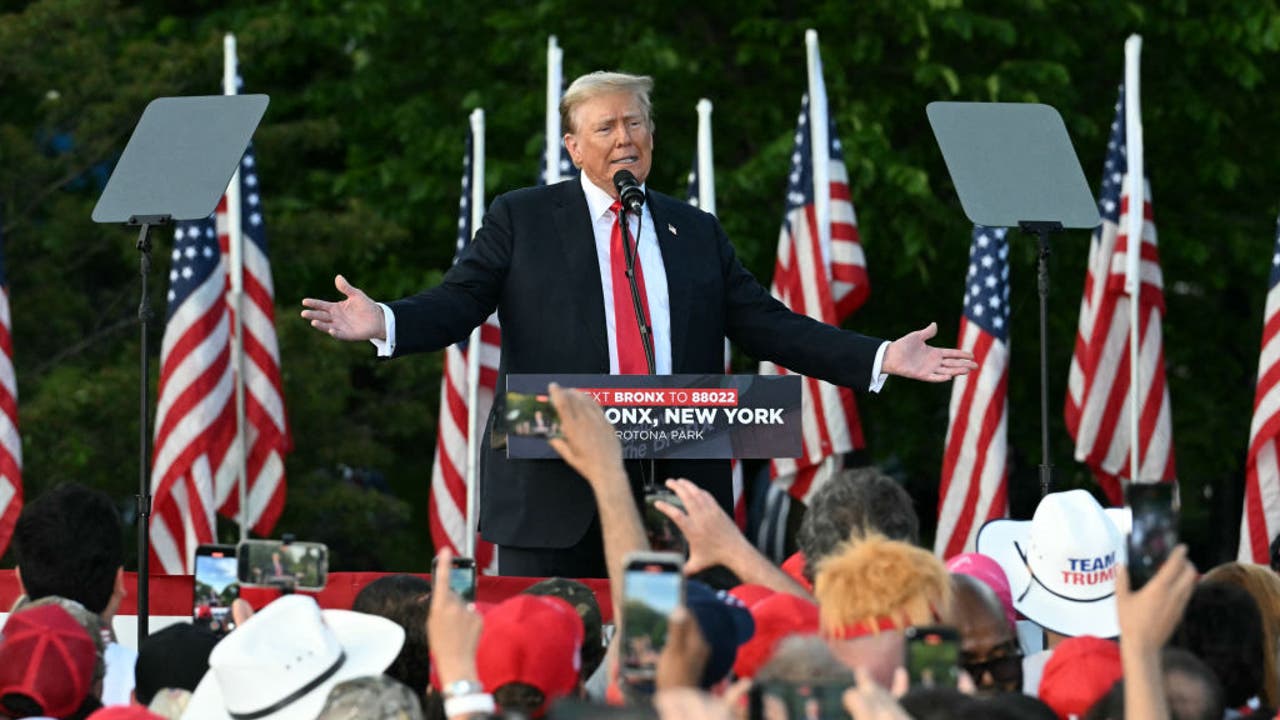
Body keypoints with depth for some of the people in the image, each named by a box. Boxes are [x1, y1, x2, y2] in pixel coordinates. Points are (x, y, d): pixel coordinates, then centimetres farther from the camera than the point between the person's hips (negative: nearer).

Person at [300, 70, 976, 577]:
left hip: (676, 484, 3)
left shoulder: (696, 232, 17)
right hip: (556, 491, -3)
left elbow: (766, 323, 14)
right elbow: (457, 302, 0)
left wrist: (881, 358, 5)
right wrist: (384, 323, -22)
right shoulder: (521, 219, 8)